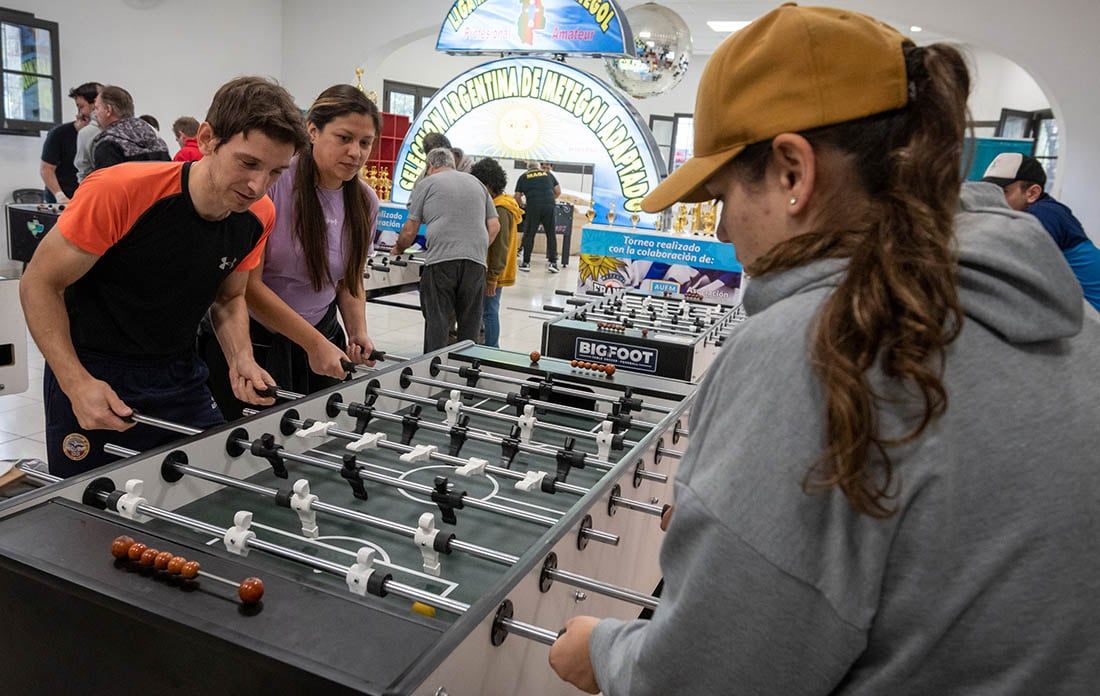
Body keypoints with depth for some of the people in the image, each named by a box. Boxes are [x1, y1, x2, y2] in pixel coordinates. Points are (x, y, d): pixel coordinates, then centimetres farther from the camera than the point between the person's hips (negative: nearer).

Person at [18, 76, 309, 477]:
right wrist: (76, 383, -24)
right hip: (94, 377, -4)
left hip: (181, 379, 5)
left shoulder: (258, 216, -8)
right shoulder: (118, 192, -24)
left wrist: (241, 360, -11)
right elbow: (40, 284, -14)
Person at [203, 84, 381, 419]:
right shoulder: (271, 182, -18)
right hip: (252, 340, -4)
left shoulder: (366, 202, -1)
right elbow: (248, 285, -17)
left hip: (322, 338, 5)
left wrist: (358, 332, -6)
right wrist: (315, 343, -19)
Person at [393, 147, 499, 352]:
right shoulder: (476, 182, 22)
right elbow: (494, 226, 17)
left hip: (441, 259, -3)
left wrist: (399, 249, 27)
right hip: (475, 261, 3)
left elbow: (410, 230, 9)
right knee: (470, 323, 10)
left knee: (436, 321, 2)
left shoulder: (426, 184, 10)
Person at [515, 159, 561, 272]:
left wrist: (523, 204, 31)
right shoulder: (548, 173, 19)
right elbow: (558, 192, 17)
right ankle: (552, 262, 4)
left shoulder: (524, 176, 16)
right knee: (551, 234, 8)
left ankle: (526, 262, 8)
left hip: (533, 207, -1)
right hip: (549, 206, 1)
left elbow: (517, 196, 12)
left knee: (529, 235, 7)